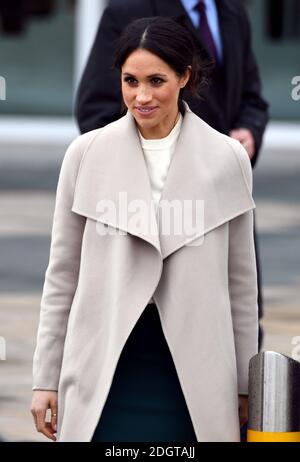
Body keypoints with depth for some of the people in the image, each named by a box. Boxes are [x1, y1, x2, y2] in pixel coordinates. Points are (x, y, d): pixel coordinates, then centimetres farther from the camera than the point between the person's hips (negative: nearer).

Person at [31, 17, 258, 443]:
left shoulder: (227, 158, 1)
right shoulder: (86, 154, 1)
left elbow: (241, 279, 8)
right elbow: (63, 274, 7)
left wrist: (244, 385, 9)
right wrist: (47, 378, 5)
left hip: (192, 365, 0)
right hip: (106, 360, 0)